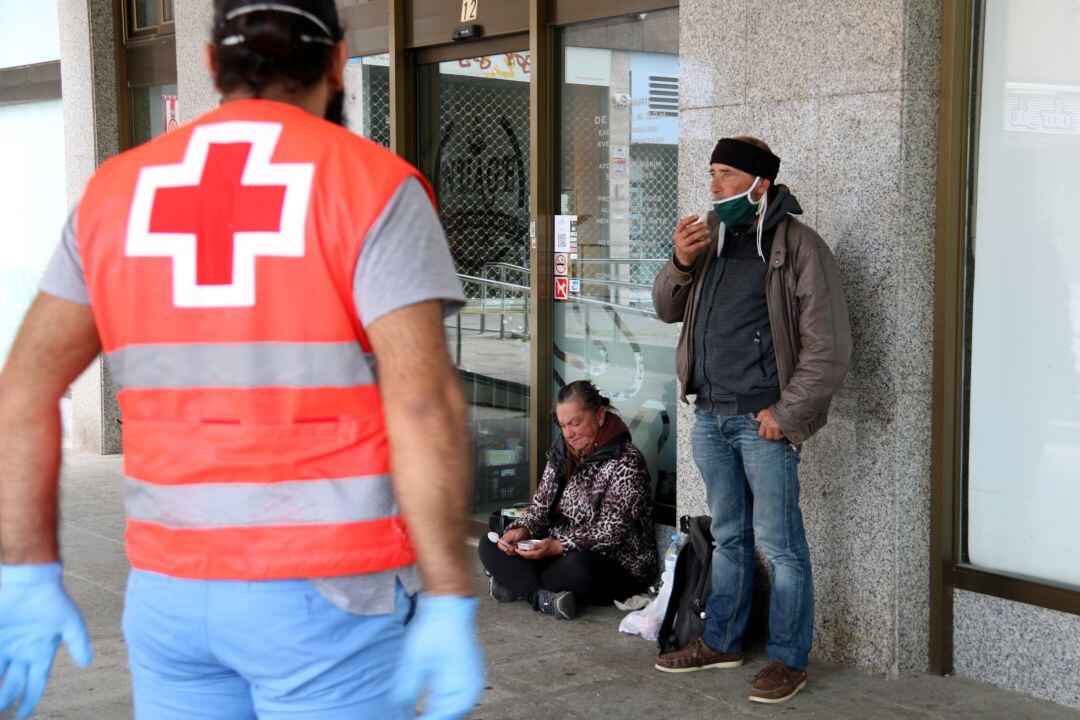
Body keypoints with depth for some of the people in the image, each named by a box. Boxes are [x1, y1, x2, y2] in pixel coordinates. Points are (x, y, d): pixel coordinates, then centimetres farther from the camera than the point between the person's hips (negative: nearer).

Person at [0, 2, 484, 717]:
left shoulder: (117, 191, 6)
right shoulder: (373, 187, -8)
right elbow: (424, 407, -17)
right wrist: (449, 606, -14)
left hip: (170, 592, 4)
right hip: (326, 594, -4)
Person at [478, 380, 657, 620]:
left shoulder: (626, 462, -15)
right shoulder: (563, 450, 9)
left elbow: (611, 533, -21)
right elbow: (542, 504, 11)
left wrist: (558, 546, -31)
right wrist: (521, 530, -11)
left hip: (618, 567, -7)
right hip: (555, 551, 7)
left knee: (579, 567, -41)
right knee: (490, 544, -8)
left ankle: (516, 583, -17)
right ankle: (541, 597, -28)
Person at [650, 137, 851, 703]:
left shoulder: (797, 246, -9)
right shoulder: (711, 237, 11)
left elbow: (828, 348, -12)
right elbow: (667, 310, 15)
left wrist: (785, 413, -14)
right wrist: (680, 264, -4)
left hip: (763, 421, -7)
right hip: (710, 416, 7)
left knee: (778, 544, -1)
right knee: (727, 536, 18)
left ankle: (788, 658, 10)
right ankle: (721, 641, 29)